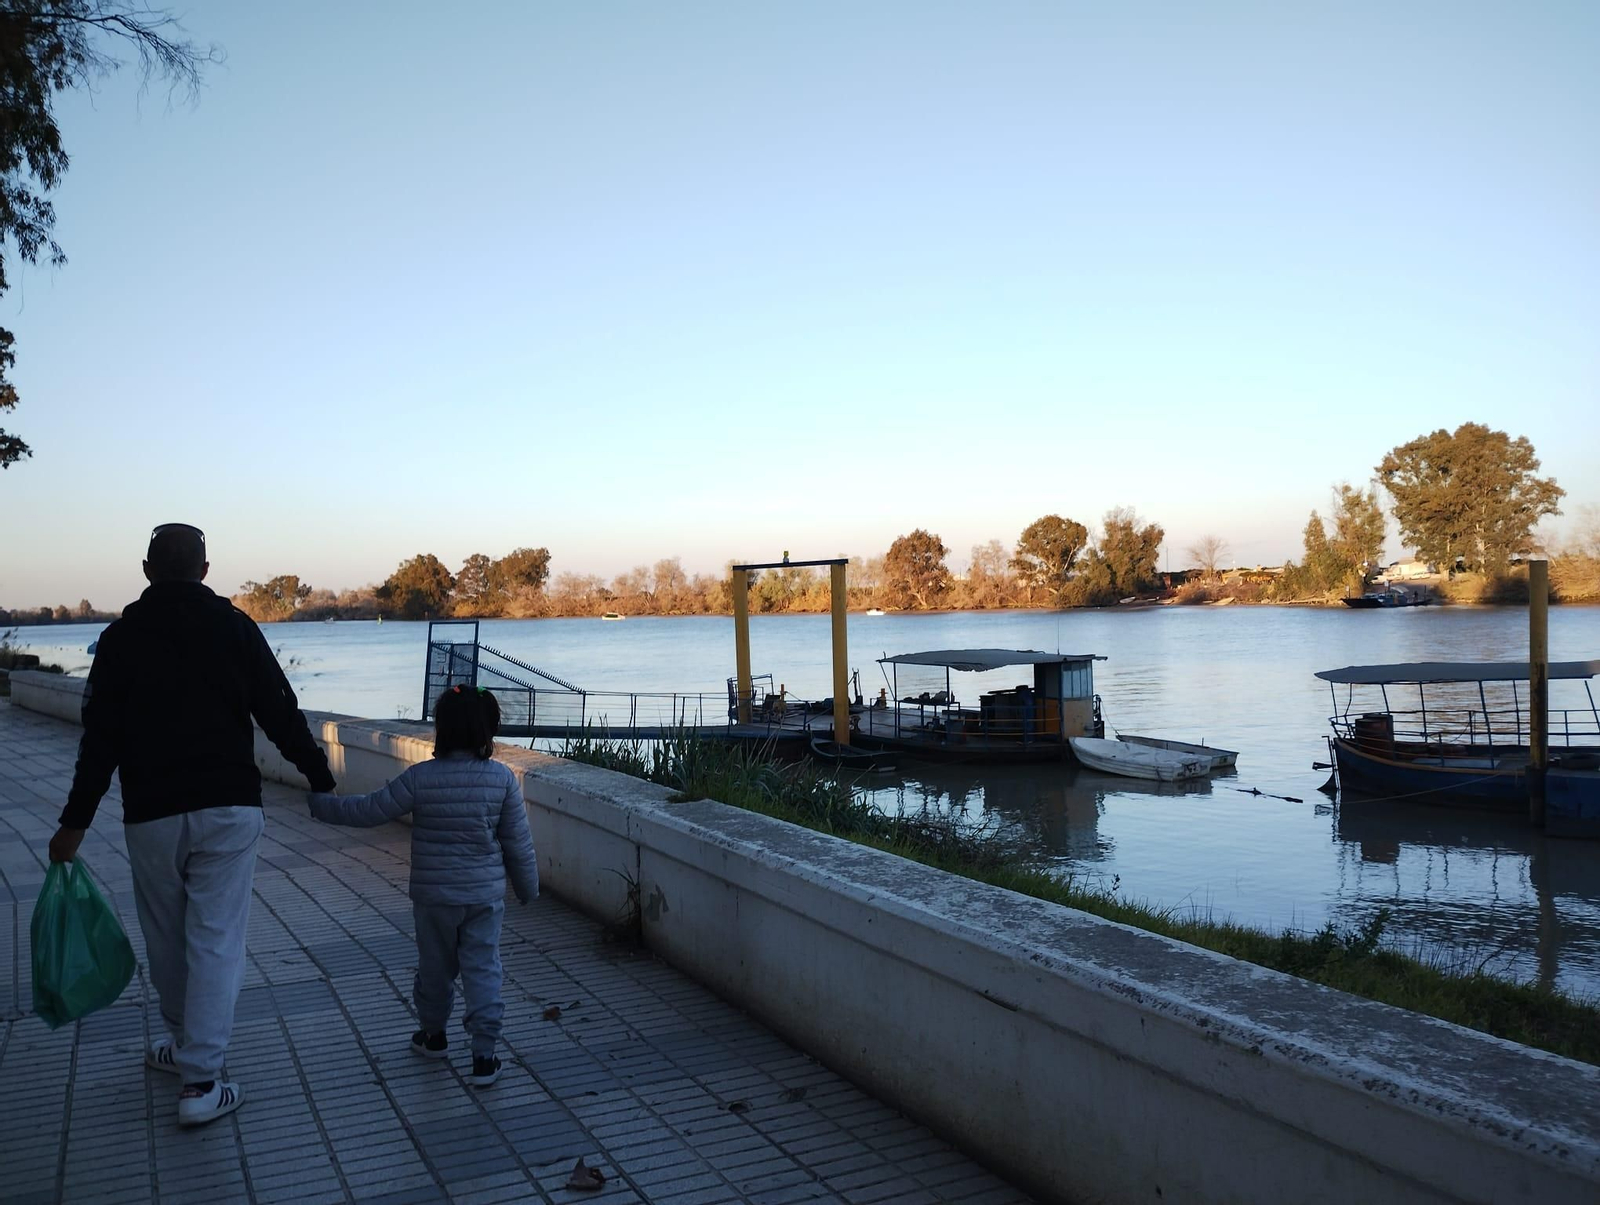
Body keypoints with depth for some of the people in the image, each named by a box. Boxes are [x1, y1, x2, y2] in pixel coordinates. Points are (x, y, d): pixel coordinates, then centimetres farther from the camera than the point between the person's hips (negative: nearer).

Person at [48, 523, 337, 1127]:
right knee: (216, 939, 1)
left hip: (151, 813, 1)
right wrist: (321, 779, 7)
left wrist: (75, 821, 3)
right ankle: (200, 1080, -1)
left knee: (167, 936, 17)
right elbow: (281, 714, -3)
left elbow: (100, 738, -2)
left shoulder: (122, 636, 1)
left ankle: (186, 1044, 35)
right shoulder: (235, 627, -1)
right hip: (228, 806, -1)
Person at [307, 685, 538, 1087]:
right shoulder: (502, 778, -9)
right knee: (482, 968, 6)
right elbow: (518, 843, -4)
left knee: (435, 965, 18)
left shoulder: (421, 777, -13)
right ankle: (484, 1054, 2)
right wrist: (528, 887, 10)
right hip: (485, 895, 0)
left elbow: (368, 810, -8)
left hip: (433, 896, 0)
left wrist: (318, 803, 7)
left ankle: (433, 1034, 39)